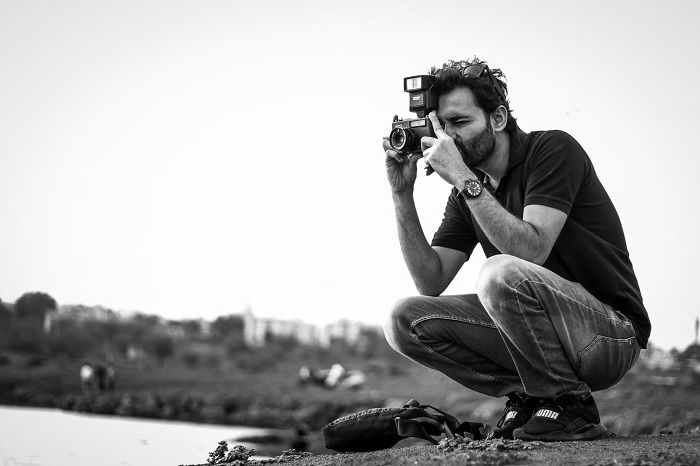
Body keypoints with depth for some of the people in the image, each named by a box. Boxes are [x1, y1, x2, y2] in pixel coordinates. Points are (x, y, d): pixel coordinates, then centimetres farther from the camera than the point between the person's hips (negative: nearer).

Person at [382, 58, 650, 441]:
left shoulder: (554, 150, -11)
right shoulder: (466, 192, 8)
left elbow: (531, 249, -27)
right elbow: (431, 283, -1)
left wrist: (464, 179, -27)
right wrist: (402, 195, -8)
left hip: (611, 336, -7)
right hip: (539, 330, 7)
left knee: (501, 272, -34)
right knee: (406, 320, -7)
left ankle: (570, 405, -14)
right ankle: (528, 396, -3)